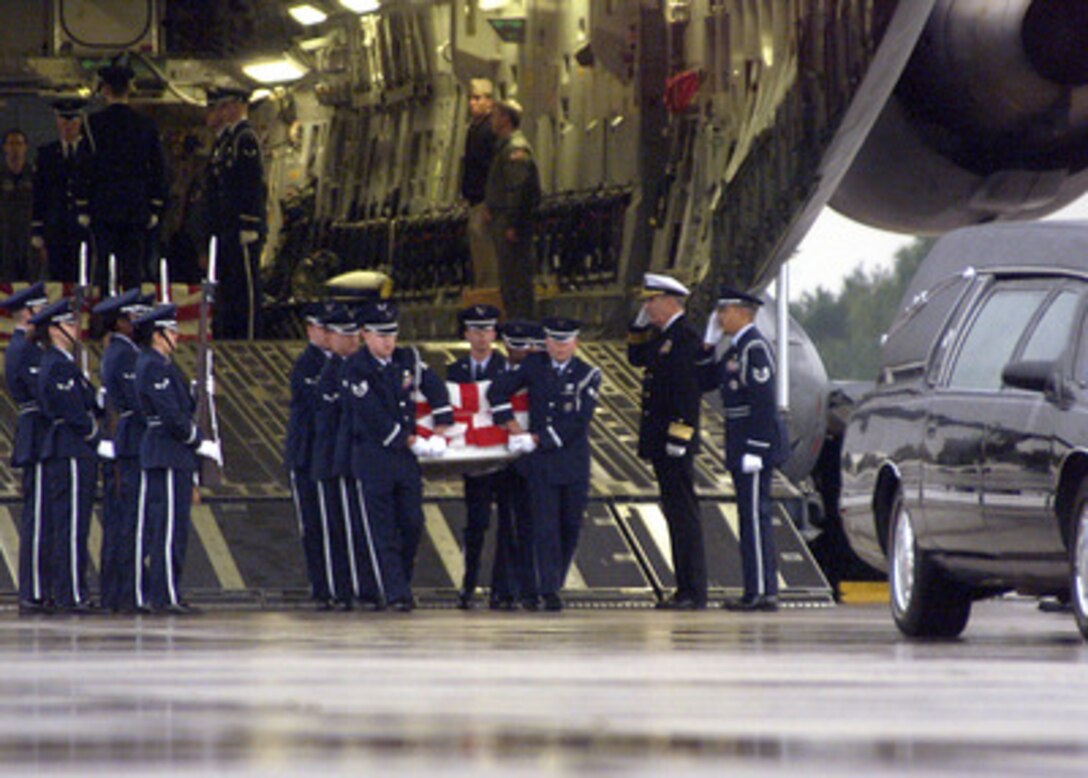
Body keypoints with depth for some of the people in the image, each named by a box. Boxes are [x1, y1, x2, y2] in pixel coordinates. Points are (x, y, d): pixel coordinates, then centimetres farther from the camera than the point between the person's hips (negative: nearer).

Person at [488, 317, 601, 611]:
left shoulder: (588, 375, -1)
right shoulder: (533, 366, 5)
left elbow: (578, 422, -10)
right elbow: (497, 391, 11)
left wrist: (538, 440, -13)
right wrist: (512, 425, 0)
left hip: (574, 461, 0)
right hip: (541, 462, 0)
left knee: (571, 525, 5)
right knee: (546, 525, -7)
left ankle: (554, 583, 21)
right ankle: (549, 590, -10)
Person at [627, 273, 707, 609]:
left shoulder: (684, 338, -15)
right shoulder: (663, 336, 15)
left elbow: (688, 392, -20)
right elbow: (637, 357, 31)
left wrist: (678, 438, -22)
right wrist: (640, 326, 16)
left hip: (675, 443, -10)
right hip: (661, 442, 10)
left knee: (683, 512, -8)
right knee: (675, 513, 11)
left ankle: (694, 594, -7)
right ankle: (685, 589, 14)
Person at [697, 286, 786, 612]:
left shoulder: (754, 347, -14)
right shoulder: (736, 349, 17)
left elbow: (763, 402, -20)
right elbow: (704, 382, 20)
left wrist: (754, 449, -23)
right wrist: (708, 345, 11)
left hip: (755, 441, -10)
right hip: (742, 447, 10)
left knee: (755, 515, -9)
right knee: (751, 516, 10)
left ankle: (761, 592, -9)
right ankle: (759, 590, 12)